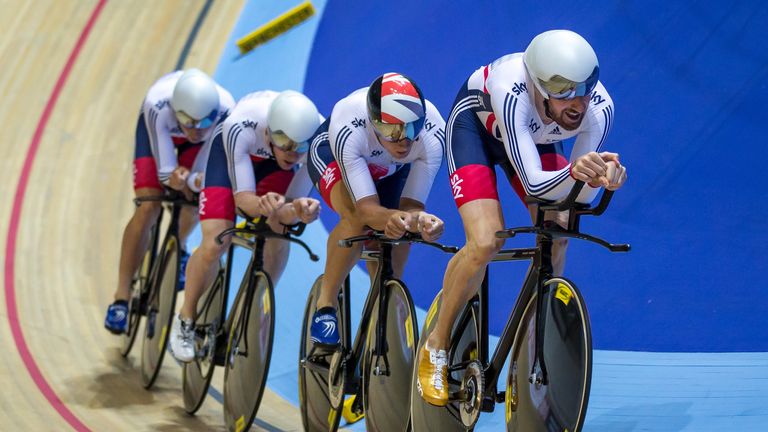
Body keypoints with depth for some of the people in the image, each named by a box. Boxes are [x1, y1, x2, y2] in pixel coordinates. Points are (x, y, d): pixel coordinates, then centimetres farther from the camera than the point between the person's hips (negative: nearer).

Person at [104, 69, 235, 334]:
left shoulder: (225, 110, -40)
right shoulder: (158, 106, -43)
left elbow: (203, 173, -30)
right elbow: (166, 171, -34)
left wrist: (188, 180, -48)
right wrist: (180, 178, -52)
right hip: (156, 130, -2)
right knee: (148, 207, -17)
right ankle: (121, 298, -9)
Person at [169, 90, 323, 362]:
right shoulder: (240, 128, -42)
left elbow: (293, 201, -27)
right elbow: (243, 197, -37)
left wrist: (298, 211, -51)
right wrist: (263, 206, -60)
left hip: (272, 163, 3)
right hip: (230, 152, -3)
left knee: (279, 237, -17)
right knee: (215, 244, -17)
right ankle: (184, 323, 6)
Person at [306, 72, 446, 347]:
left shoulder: (433, 135, -37)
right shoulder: (349, 131, -44)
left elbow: (411, 205, -33)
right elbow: (367, 209, -45)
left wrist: (421, 220, -56)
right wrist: (394, 219, -66)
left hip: (391, 169, 3)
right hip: (331, 154, -3)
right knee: (357, 220, -32)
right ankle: (325, 306, -14)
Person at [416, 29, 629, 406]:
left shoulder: (600, 108, -32)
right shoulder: (512, 93, -43)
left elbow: (577, 196, -26)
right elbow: (533, 183, -45)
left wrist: (600, 179, -48)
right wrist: (575, 172, -64)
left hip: (537, 135, 5)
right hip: (475, 124, -4)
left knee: (556, 237, -13)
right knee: (486, 242, -21)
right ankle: (435, 348, -1)